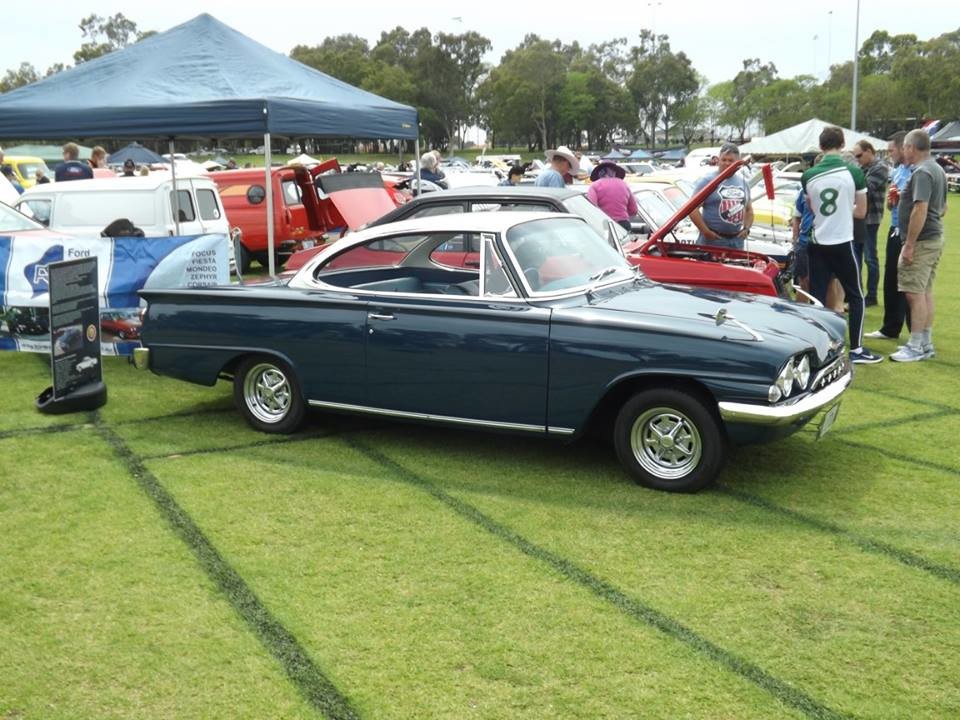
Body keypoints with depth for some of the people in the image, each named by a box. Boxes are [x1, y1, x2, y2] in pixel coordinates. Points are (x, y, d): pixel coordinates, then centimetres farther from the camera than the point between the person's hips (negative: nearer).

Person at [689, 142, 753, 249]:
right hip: (713, 241, -6)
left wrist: (746, 228, 9)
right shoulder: (707, 180, -5)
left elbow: (749, 209, 26)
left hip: (737, 241, 6)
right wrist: (705, 231, -16)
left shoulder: (742, 181, 15)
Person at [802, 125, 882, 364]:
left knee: (816, 297, 8)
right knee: (855, 296, 9)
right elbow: (861, 211, 1)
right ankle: (856, 349, 10)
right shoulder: (854, 173, -8)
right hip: (842, 242, -2)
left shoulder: (808, 176, -1)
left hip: (817, 243, 3)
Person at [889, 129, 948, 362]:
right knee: (925, 291, 14)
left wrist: (909, 244, -23)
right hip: (935, 238, 10)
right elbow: (943, 208, 22)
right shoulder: (937, 170, 14)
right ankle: (926, 343, 20)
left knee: (915, 293, -7)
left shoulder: (922, 173, -18)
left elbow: (920, 210, -24)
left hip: (921, 241, -10)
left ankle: (916, 347, -4)